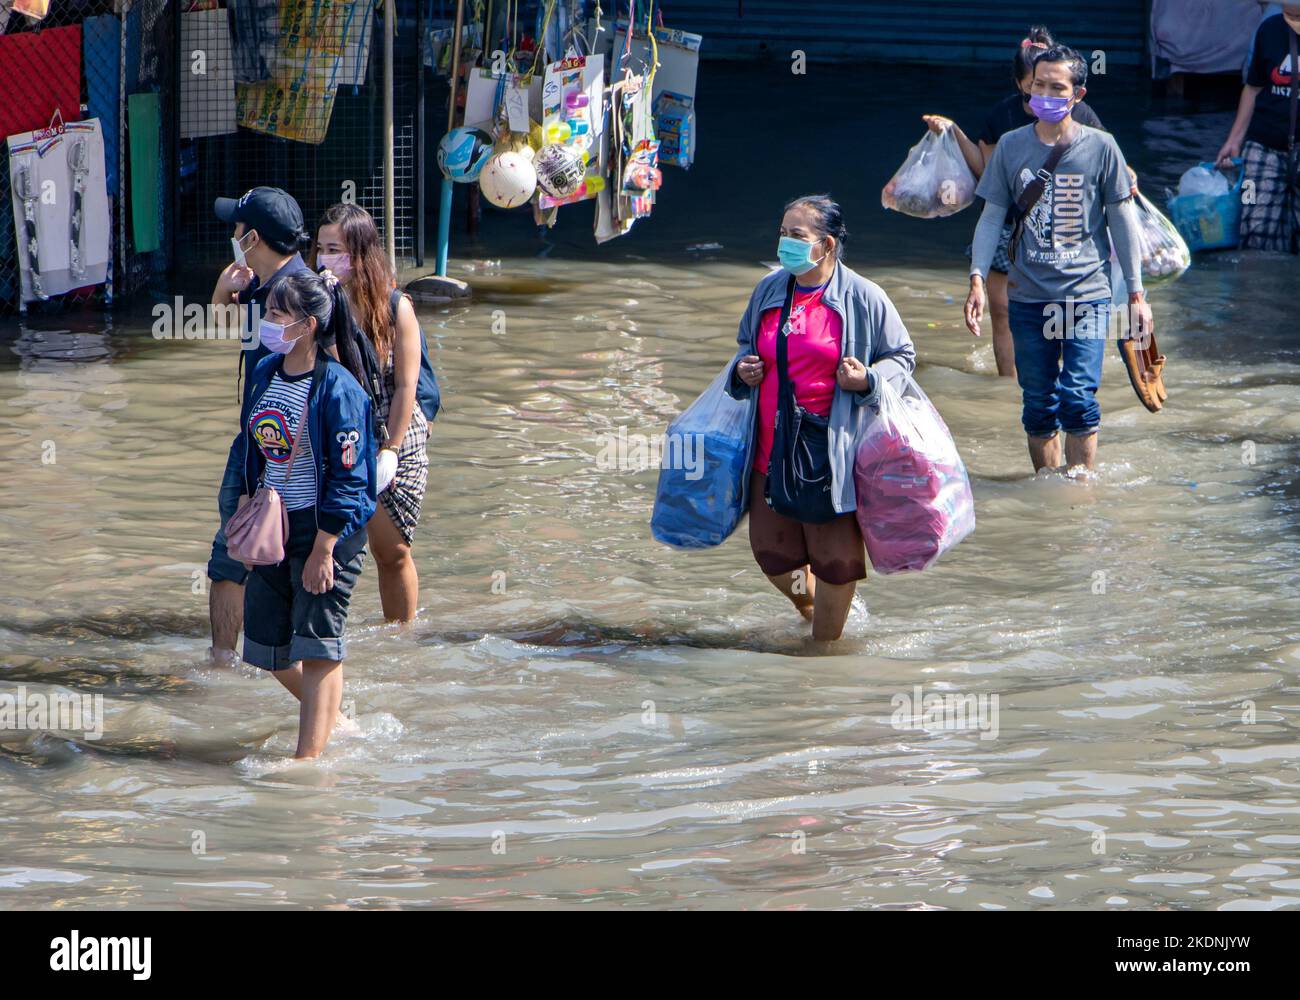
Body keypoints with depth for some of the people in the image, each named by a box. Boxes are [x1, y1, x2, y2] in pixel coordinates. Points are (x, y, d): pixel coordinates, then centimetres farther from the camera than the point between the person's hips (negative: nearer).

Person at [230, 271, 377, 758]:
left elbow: (348, 478, -17)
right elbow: (247, 449, 16)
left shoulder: (337, 388, -18)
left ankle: (309, 758, -5)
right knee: (267, 646, 13)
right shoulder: (265, 373, 4)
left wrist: (323, 550, -18)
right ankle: (329, 718, 35)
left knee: (316, 648, -7)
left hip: (327, 528, -8)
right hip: (274, 524, 8)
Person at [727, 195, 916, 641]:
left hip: (834, 450, -5)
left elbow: (902, 357, 3)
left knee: (834, 556, 1)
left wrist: (867, 379, -16)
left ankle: (826, 639, 19)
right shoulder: (769, 290, 8)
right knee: (771, 550, 9)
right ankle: (808, 606, 40)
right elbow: (748, 344, 24)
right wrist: (743, 369, 2)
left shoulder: (863, 298, -6)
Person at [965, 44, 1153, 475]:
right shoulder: (1011, 146, 4)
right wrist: (977, 279, -4)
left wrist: (1136, 293, 5)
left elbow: (1122, 220, 6)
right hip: (1028, 297, 2)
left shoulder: (1100, 146, 0)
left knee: (1078, 399, -12)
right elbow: (992, 217, 9)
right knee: (1038, 406, 5)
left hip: (1086, 294, -2)